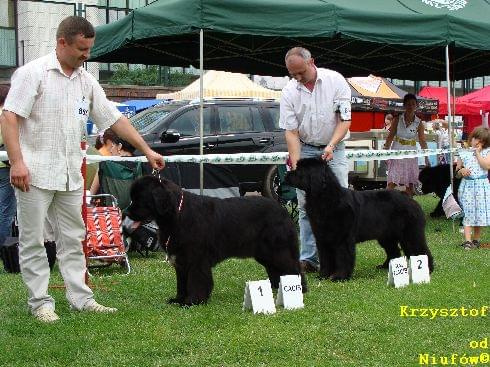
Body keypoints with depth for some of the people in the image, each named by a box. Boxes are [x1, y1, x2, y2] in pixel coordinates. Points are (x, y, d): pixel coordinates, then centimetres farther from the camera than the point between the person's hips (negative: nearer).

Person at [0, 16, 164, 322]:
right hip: (35, 173, -6)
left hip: (70, 176, 6)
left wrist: (147, 150, 11)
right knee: (33, 241, 1)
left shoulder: (87, 81, 11)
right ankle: (40, 302, 8)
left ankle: (81, 298, 17)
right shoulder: (33, 73, -8)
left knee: (72, 240, 11)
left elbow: (115, 119, 14)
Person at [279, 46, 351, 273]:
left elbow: (345, 120, -9)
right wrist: (296, 163, -18)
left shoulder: (335, 81, -10)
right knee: (306, 206, -1)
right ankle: (308, 258, 2)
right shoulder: (289, 92, -6)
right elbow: (291, 131, -6)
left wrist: (331, 146, -22)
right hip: (306, 149, 1)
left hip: (333, 148, -1)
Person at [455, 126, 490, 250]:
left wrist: (478, 152, -9)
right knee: (468, 213, -5)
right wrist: (461, 171, -10)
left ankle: (476, 239, 18)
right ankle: (467, 241, -10)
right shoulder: (464, 154, 7)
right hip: (467, 186, 0)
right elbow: (457, 173, 12)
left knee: (480, 213, 4)